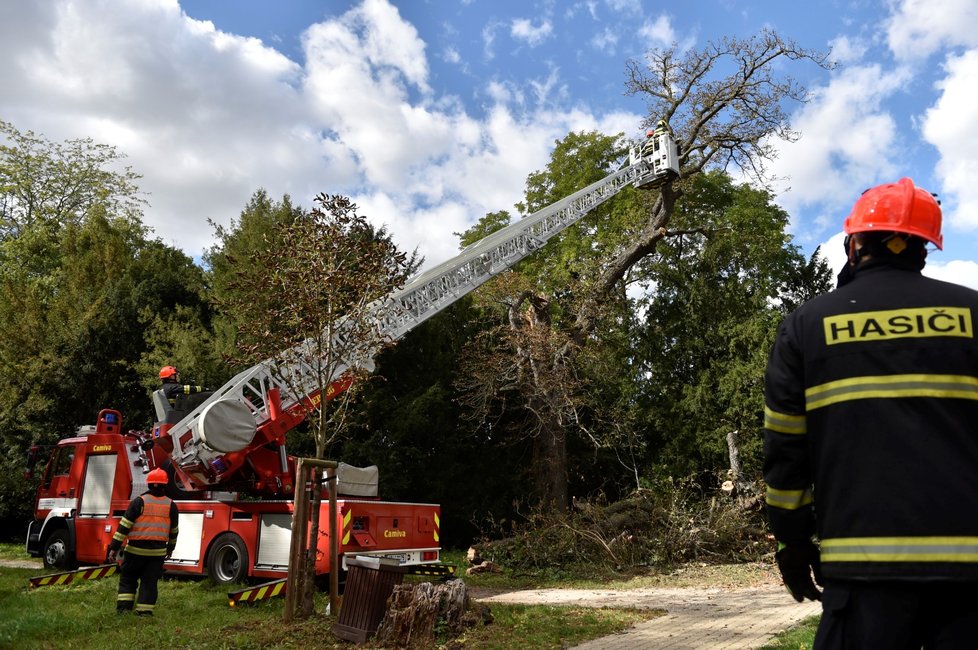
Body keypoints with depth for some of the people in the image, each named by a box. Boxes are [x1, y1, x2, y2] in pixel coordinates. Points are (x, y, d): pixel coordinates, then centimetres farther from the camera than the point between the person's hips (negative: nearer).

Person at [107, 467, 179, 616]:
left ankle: (124, 607, 6)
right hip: (158, 552, 2)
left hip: (136, 549, -2)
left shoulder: (139, 502, -5)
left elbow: (124, 526, -8)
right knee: (149, 582, 8)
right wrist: (170, 547, 29)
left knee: (127, 578, 14)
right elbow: (174, 530, 15)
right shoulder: (171, 505, 5)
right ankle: (144, 612, 7)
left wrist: (114, 548, -4)